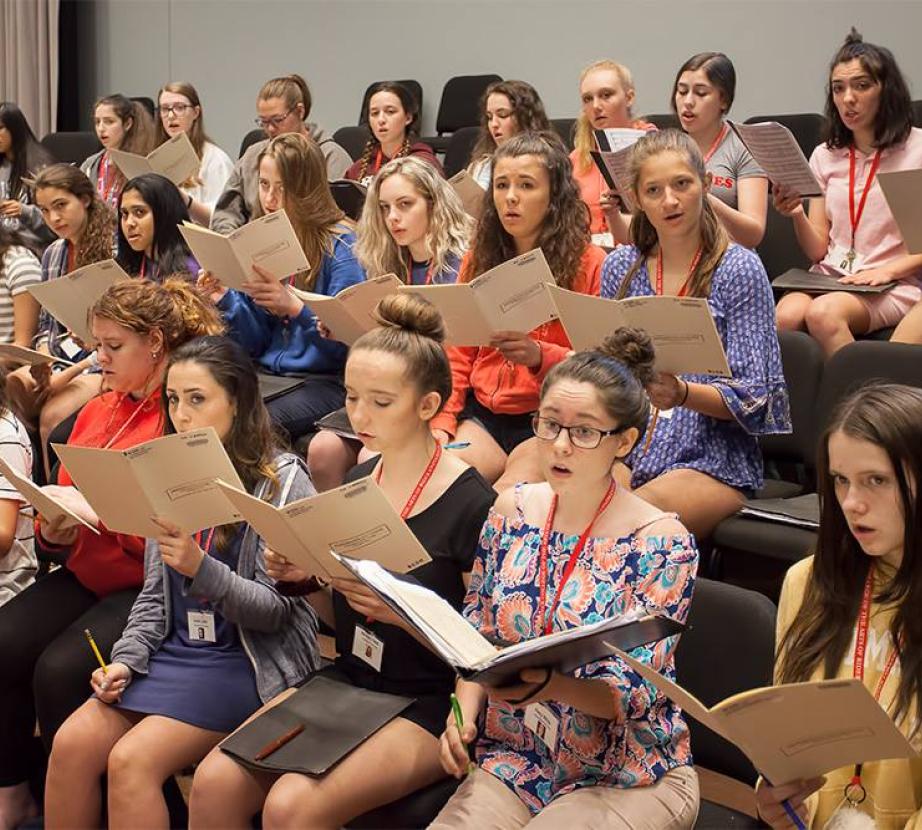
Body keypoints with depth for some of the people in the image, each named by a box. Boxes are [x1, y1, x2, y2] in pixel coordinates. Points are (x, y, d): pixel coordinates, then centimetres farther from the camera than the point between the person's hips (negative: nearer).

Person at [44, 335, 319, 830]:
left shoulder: (282, 480, -9)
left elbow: (277, 609, -11)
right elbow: (155, 591, 12)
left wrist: (201, 568, -25)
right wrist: (126, 659, -3)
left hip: (249, 659, -6)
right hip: (173, 650, 6)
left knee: (133, 760, -23)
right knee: (72, 742, -14)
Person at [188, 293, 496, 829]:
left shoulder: (471, 503, -12)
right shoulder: (357, 481, 7)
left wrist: (403, 611, -22)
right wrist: (306, 580, -5)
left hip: (429, 702, -6)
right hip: (345, 682, 6)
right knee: (215, 782, -15)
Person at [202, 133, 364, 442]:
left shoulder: (340, 244, -6)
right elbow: (258, 343, 12)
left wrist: (294, 306, -27)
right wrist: (226, 299, -5)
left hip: (325, 379, -5)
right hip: (266, 371, 5)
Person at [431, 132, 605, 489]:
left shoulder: (589, 263, -2)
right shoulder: (479, 259, 13)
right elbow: (457, 355, 12)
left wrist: (540, 356, -21)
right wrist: (441, 422, -2)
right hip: (483, 414, 4)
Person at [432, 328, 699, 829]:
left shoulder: (663, 544, -12)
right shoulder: (512, 510, 2)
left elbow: (633, 694, -14)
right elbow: (475, 633, 10)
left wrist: (548, 685, -32)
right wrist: (465, 710, -7)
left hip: (626, 778, -3)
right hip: (512, 759, 4)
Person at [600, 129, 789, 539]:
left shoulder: (739, 269, -3)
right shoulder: (620, 267, 12)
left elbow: (751, 399, -7)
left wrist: (683, 394, -25)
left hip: (711, 461, -4)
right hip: (627, 450, 4)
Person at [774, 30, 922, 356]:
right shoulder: (825, 156, 16)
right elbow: (818, 252, 12)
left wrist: (887, 271, -13)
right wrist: (797, 216, -7)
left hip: (894, 285, -3)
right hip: (829, 278, 3)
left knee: (823, 313, -34)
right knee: (785, 315, -31)